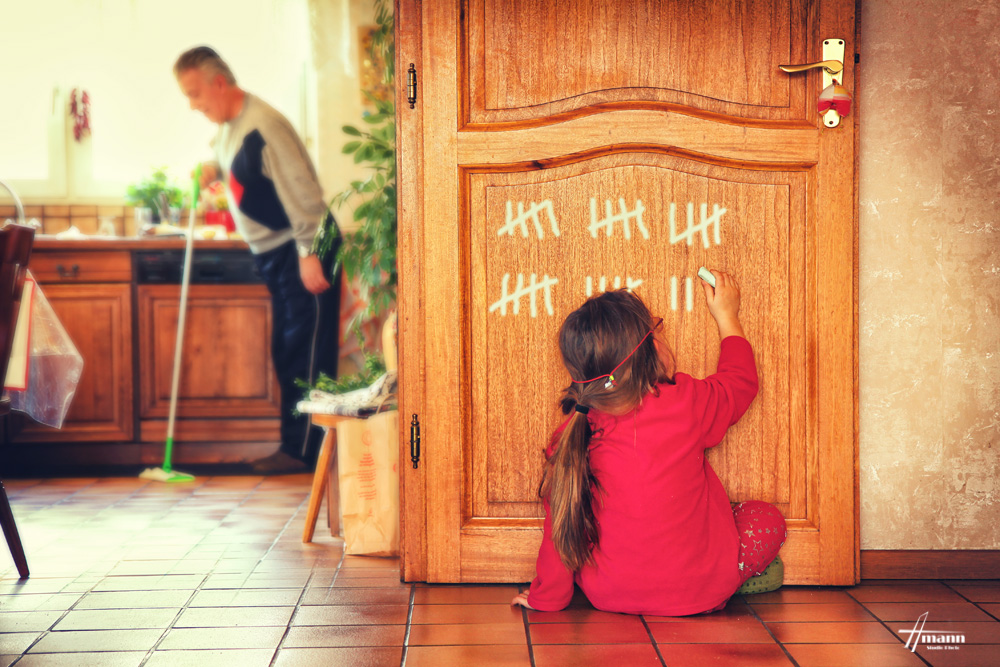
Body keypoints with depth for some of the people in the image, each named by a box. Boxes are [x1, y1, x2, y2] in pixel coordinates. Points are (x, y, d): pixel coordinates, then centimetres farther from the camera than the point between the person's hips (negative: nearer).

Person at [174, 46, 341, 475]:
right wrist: (213, 171, 12)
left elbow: (301, 190, -22)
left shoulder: (263, 125, -19)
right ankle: (295, 445, 17)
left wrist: (309, 254, -24)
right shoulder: (228, 127, 10)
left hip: (302, 252, -10)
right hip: (273, 254, 10)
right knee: (285, 352, 11)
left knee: (306, 351, -6)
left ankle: (303, 451, -2)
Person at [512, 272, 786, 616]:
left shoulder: (571, 439, -13)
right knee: (766, 519, 17)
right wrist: (727, 315, 21)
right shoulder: (686, 404, -18)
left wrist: (546, 597, 12)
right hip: (697, 592, -3)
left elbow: (560, 528, -4)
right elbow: (741, 381, 4)